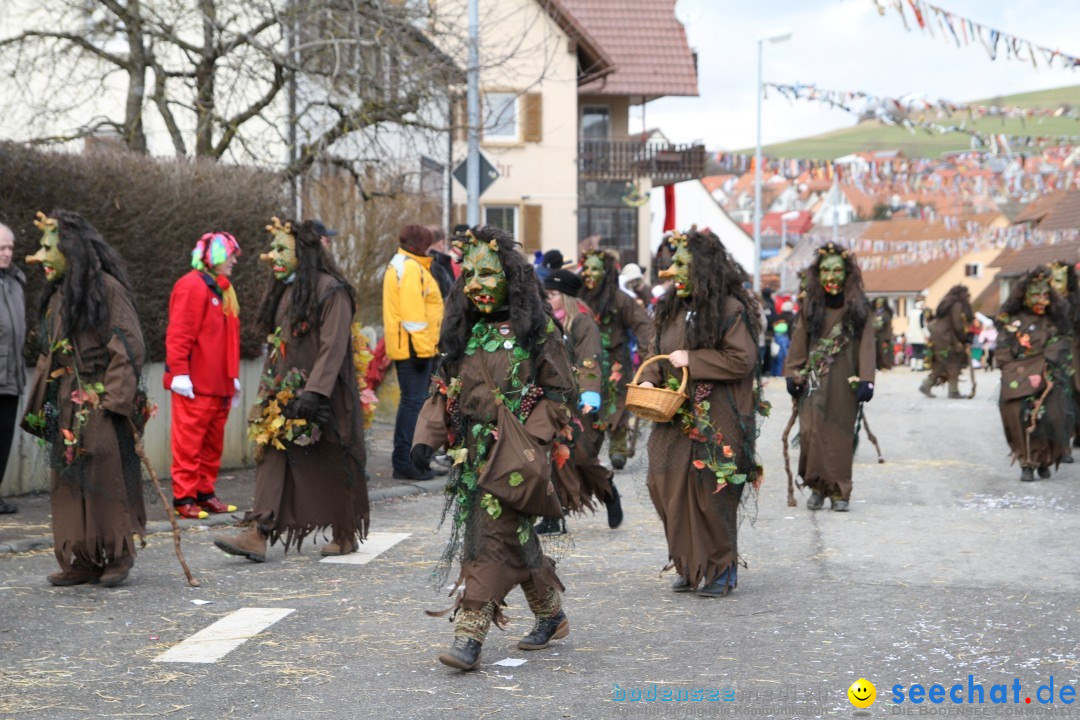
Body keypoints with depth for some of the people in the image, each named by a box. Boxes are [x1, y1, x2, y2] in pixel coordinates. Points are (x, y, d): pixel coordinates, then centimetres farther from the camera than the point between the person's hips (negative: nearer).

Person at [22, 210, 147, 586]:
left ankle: (119, 553, 8)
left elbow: (128, 345, -13)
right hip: (66, 404, 7)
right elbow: (49, 353, 18)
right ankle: (82, 560, 8)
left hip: (99, 400, -7)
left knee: (105, 476, -4)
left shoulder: (106, 287, -8)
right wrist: (41, 405, 12)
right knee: (69, 481, 4)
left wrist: (115, 397, -19)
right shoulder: (57, 294, 15)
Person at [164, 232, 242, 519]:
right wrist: (179, 372, -21)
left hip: (219, 384, 9)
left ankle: (205, 493, 19)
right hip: (194, 385, -9)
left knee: (213, 442, 11)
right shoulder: (192, 286, -9)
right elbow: (178, 334, -15)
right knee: (189, 441, -5)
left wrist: (233, 376, 21)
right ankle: (184, 497, -2)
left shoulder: (222, 289, 20)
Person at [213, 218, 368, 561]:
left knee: (333, 465, 3)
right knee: (273, 457, -4)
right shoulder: (282, 291, 15)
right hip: (284, 392, 8)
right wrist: (270, 388, 15)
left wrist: (314, 391, -25)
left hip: (323, 394, -7)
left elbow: (333, 347, -19)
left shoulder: (330, 290, -12)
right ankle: (258, 535, -11)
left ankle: (346, 535, 18)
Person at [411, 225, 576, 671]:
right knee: (514, 538, 12)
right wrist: (426, 437, 0)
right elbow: (443, 389, 14)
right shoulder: (463, 331, 14)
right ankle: (551, 615, 30)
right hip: (472, 450, 6)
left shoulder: (537, 329, -2)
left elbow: (559, 392, -2)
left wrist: (529, 439, -14)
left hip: (514, 451, -6)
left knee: (493, 534, -13)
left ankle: (470, 636, -16)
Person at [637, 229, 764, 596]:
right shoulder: (675, 308, 12)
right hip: (676, 417, 7)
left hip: (716, 422, -7)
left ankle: (721, 570, 12)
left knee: (712, 494, -3)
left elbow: (743, 360, -17)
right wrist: (650, 379, 1)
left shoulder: (730, 309, -11)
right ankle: (690, 566, 16)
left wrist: (691, 360, -16)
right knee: (668, 485, 2)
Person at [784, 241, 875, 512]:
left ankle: (839, 491, 7)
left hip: (844, 382, -1)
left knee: (841, 436, 0)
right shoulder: (810, 307, 8)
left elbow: (866, 345, -3)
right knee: (811, 432, -6)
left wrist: (865, 381, -11)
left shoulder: (857, 307, 1)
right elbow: (799, 344, 9)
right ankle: (817, 487, 8)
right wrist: (793, 375, 2)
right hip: (814, 381, 1)